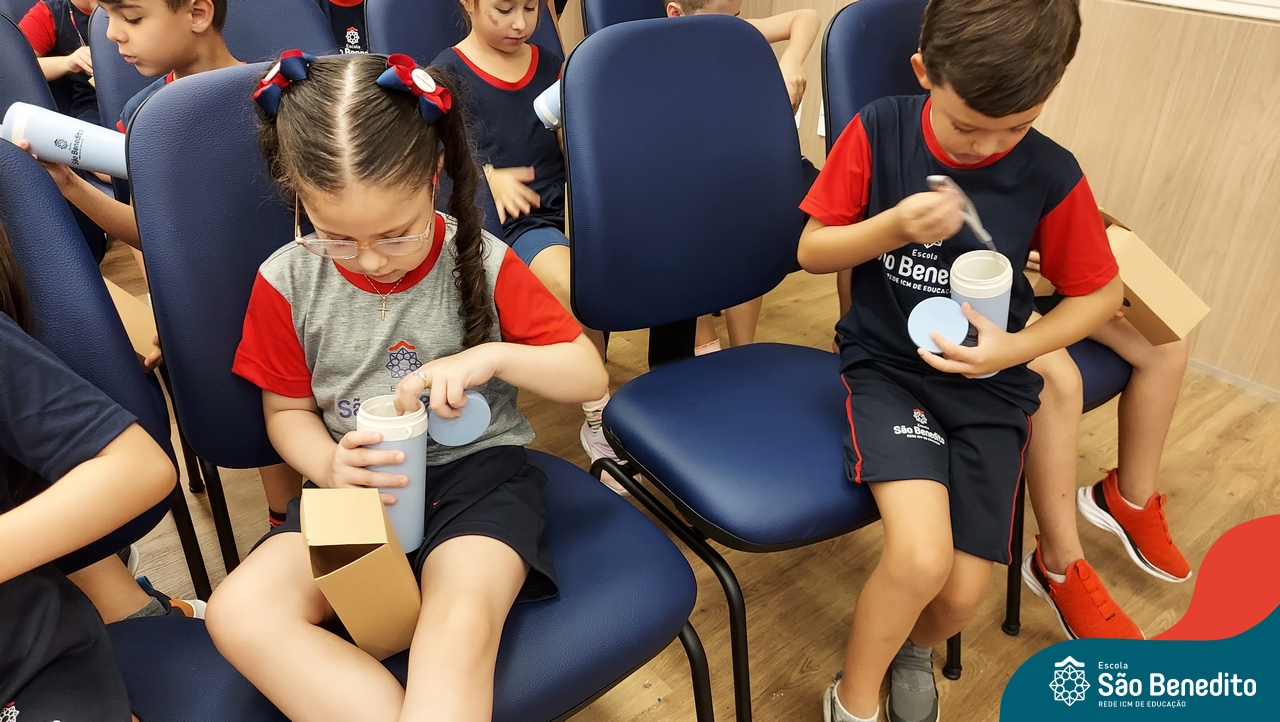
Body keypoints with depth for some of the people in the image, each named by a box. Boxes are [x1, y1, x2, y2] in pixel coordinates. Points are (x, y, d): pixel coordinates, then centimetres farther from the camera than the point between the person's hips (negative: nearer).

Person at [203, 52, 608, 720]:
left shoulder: (481, 263, -7)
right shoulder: (287, 282, -3)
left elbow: (590, 376, -4)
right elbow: (285, 409, 10)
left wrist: (495, 356, -22)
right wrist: (329, 465, -13)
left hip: (476, 469, -2)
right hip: (356, 485, 3)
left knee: (460, 625, -33)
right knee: (238, 613, -23)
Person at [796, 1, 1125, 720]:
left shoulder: (1051, 175, -8)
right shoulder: (878, 132, -9)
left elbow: (1103, 291, 5)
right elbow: (812, 250, -3)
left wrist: (1017, 347, -12)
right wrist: (895, 225, -21)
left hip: (988, 382, 2)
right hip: (887, 367, -1)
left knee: (963, 593, -5)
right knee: (922, 557, -24)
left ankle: (915, 648, 35)